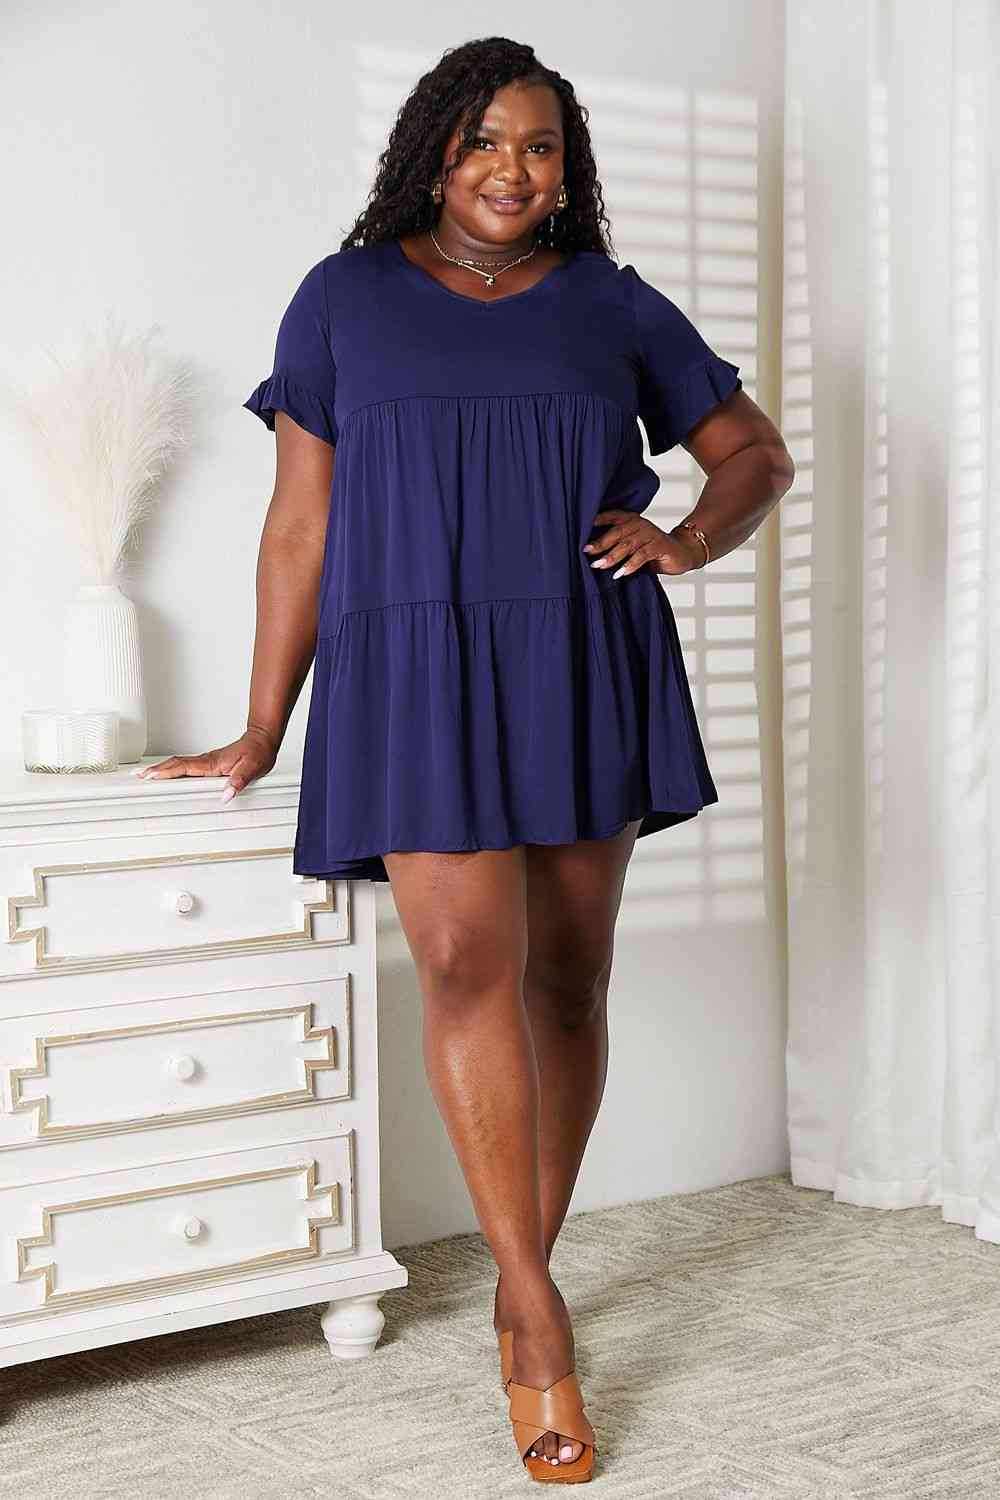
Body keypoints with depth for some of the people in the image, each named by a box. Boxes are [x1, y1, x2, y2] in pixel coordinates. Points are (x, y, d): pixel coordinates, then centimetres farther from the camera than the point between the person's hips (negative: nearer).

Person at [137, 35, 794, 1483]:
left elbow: (757, 452, 19)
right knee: (467, 968, -16)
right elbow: (301, 523, 8)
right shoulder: (348, 297, 9)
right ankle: (539, 1315, -10)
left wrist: (688, 541, -3)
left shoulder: (613, 304, 12)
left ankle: (522, 1279, 18)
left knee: (566, 984, 3)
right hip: (420, 671, -2)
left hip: (586, 673, 2)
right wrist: (259, 733, 6)